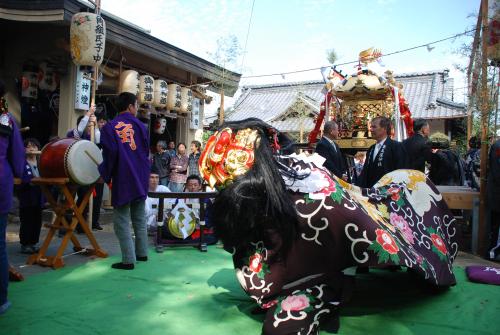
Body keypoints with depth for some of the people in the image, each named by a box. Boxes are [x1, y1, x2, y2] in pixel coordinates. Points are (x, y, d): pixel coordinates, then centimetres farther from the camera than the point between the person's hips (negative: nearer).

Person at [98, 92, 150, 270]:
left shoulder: (110, 127, -2)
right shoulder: (140, 125, 7)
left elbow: (110, 153, -11)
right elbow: (147, 151, 10)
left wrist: (105, 175, 1)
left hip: (122, 179, -4)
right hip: (141, 178, 4)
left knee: (122, 220, 1)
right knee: (139, 218, 16)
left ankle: (128, 260, -2)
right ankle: (142, 253, 23)